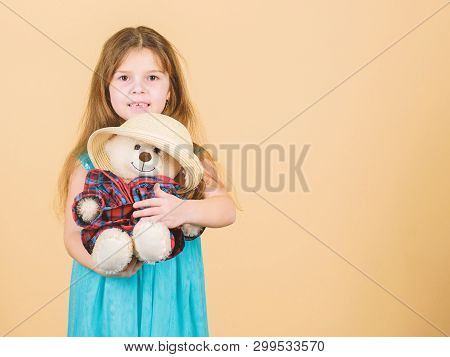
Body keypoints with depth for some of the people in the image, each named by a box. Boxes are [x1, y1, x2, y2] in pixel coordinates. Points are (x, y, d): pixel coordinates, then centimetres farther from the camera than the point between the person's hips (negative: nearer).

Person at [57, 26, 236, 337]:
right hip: (110, 292, 0)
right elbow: (73, 234, -3)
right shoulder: (90, 160, -6)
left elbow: (227, 209, -9)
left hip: (170, 292, 1)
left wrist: (184, 211, -27)